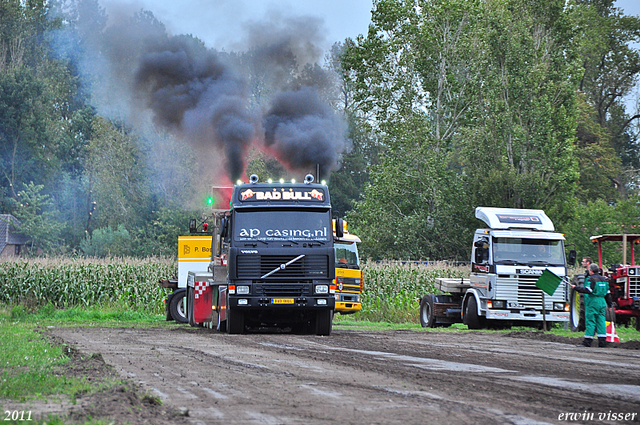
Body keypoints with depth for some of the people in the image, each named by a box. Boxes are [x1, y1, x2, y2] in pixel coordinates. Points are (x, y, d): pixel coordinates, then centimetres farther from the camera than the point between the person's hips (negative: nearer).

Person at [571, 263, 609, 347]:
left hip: (592, 302, -7)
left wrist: (576, 287, -15)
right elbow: (607, 291, 19)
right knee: (601, 321, 6)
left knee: (590, 321, -5)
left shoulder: (591, 279, -9)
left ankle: (587, 341, -5)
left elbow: (587, 290, -21)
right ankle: (602, 341, 2)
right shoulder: (604, 279, 15)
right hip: (602, 302, 7)